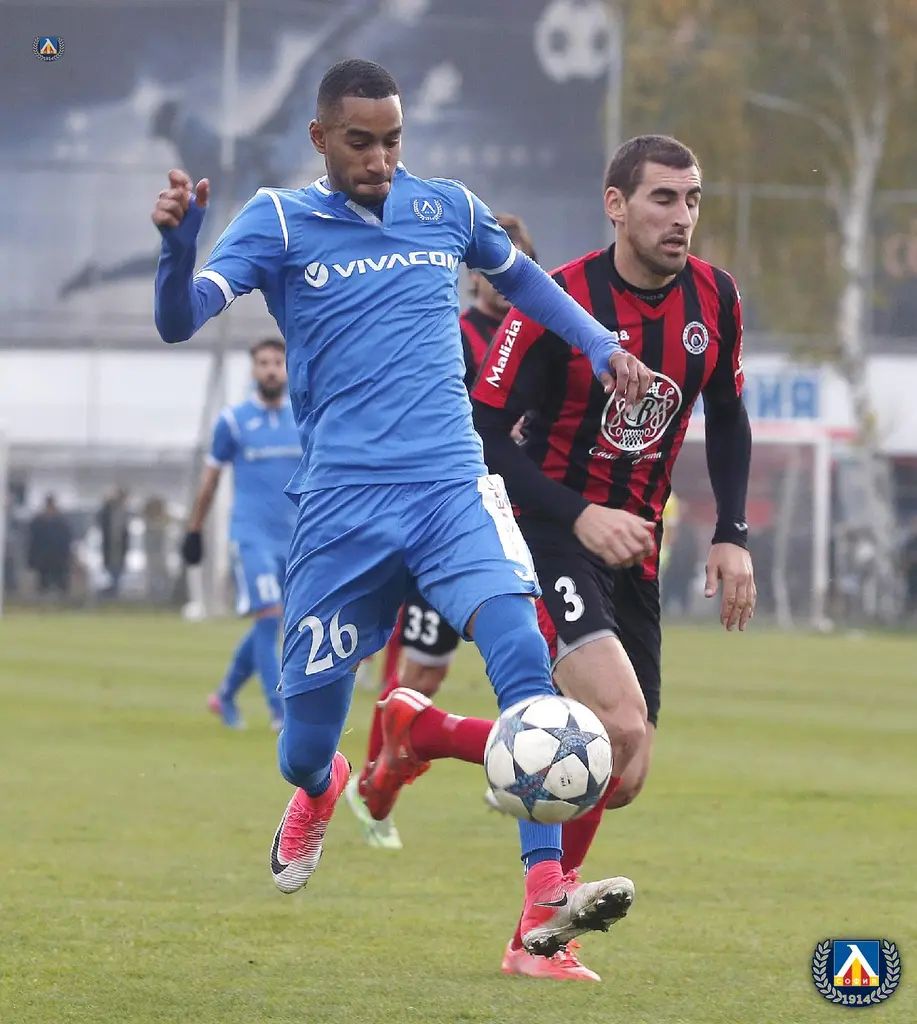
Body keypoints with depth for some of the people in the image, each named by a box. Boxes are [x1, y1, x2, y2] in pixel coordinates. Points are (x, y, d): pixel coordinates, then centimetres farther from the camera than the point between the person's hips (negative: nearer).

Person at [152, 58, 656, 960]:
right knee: (302, 749, 4)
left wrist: (600, 345, 20)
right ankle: (318, 790, 46)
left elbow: (521, 277, 31)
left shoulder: (446, 207, 11)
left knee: (520, 647, -26)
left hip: (451, 486, 1)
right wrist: (177, 241, -31)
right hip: (341, 504, -1)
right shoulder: (279, 222, 1)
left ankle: (546, 902, -30)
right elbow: (179, 321, -12)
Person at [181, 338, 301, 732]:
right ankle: (280, 713, -13)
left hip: (294, 537, 4)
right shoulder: (233, 420, 0)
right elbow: (210, 479, 7)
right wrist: (194, 531, 9)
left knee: (267, 626, 9)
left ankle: (225, 695, 28)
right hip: (251, 534, -4)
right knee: (269, 618, -14)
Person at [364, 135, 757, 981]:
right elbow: (483, 431, -14)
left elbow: (727, 418, 16)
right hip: (549, 532, -6)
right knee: (620, 721, -27)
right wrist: (579, 516, -24)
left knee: (619, 774, 3)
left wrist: (732, 536, 5)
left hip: (634, 548, 6)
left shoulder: (715, 299, 1)